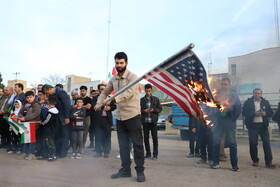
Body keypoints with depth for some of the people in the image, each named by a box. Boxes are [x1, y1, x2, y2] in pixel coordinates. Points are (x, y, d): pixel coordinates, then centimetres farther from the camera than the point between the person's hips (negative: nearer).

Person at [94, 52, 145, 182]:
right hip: (120, 116, 6)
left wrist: (112, 100, -37)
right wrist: (99, 103, -2)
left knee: (137, 144, 0)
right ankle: (125, 169, 23)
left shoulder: (132, 77, -10)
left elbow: (129, 93, -25)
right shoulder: (113, 79, 10)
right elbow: (105, 92, 18)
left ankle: (140, 171, 10)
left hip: (133, 115, -6)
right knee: (123, 145, 12)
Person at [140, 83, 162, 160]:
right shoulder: (142, 100, 7)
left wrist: (154, 110, -12)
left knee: (155, 138, -2)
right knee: (146, 137, 5)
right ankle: (148, 153, 16)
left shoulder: (156, 99, 7)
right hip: (145, 121, 1)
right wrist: (144, 111, -12)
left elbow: (160, 109, 6)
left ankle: (155, 154, 6)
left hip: (153, 121, -1)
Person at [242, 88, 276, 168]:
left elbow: (271, 113, 11)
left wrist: (265, 113, -11)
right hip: (252, 126, -1)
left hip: (263, 125, 2)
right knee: (253, 144, 1)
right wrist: (254, 113, -17)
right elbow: (244, 113, -4)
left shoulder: (265, 102, 12)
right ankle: (255, 161, 14)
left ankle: (268, 162, 1)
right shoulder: (248, 102, 4)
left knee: (267, 143, -4)